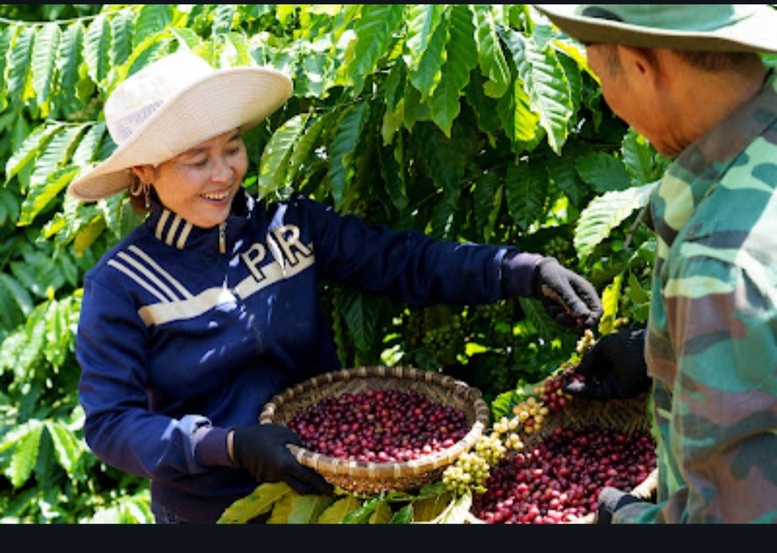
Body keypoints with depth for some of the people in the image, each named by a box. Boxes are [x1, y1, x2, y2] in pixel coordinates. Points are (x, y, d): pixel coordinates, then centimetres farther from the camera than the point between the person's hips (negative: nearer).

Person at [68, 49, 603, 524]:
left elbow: (406, 261, -12)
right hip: (207, 510, -3)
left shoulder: (292, 225, -7)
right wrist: (230, 445, -29)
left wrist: (526, 270, -25)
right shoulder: (122, 284, -15)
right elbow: (110, 424, -16)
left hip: (320, 486, 3)